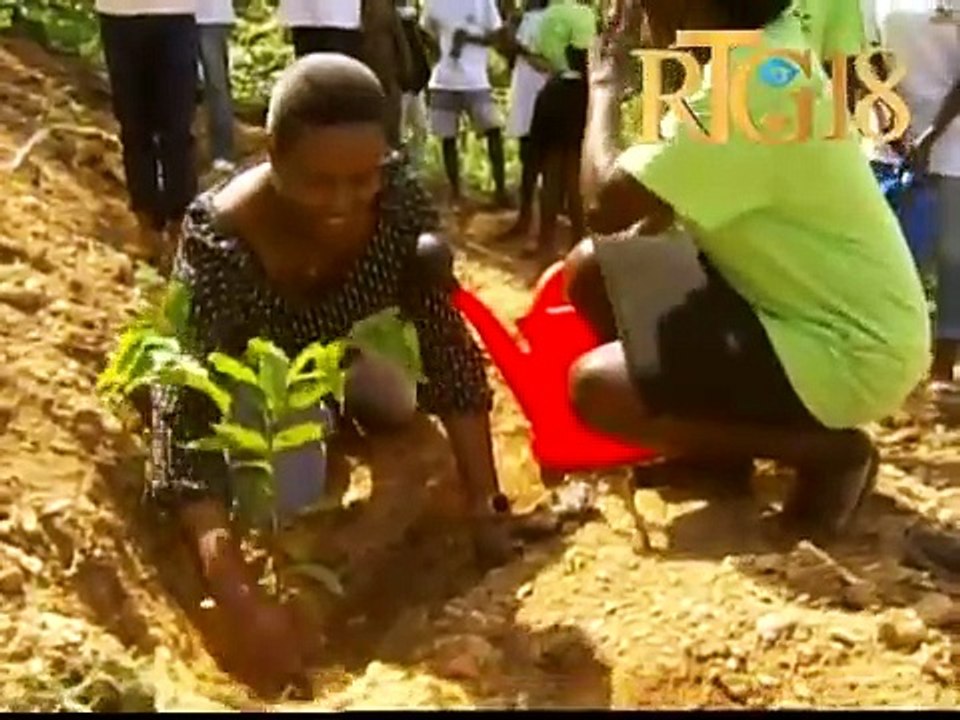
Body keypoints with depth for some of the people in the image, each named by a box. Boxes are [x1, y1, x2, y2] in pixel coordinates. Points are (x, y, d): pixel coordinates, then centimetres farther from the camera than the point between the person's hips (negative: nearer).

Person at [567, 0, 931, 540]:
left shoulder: (744, 92, -28)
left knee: (594, 387, -18)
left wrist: (604, 90, -11)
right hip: (806, 298, 9)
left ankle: (831, 452, -3)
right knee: (592, 269, 6)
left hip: (849, 347, -9)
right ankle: (719, 448, 19)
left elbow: (606, 202, -26)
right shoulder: (764, 48, 2)